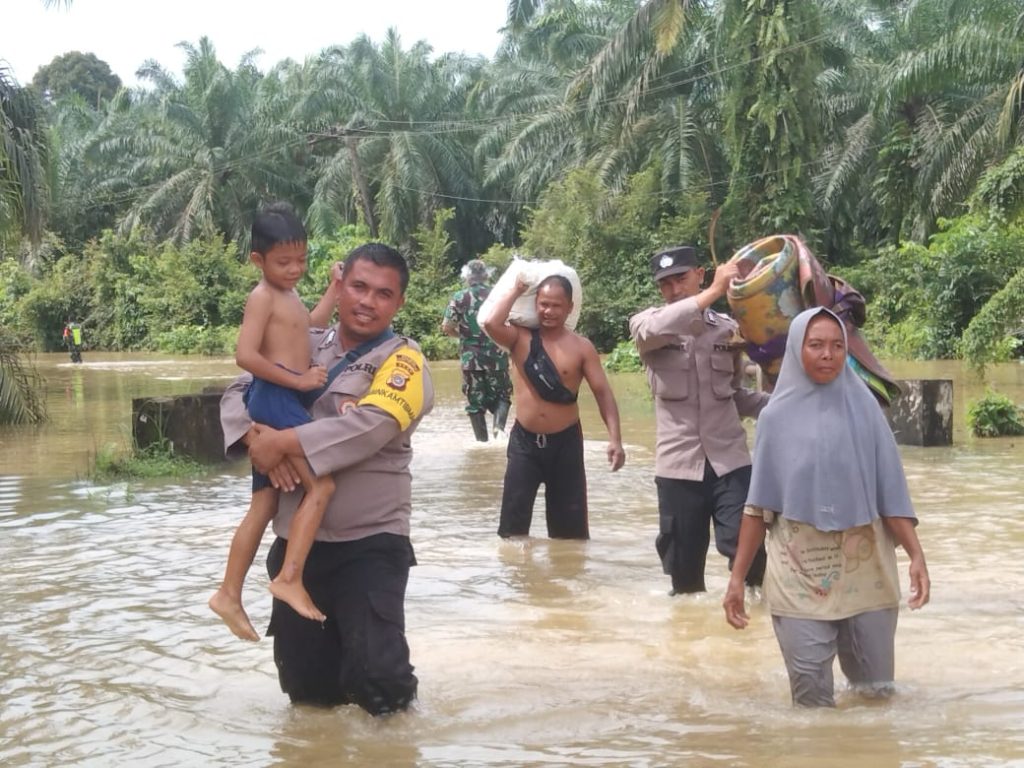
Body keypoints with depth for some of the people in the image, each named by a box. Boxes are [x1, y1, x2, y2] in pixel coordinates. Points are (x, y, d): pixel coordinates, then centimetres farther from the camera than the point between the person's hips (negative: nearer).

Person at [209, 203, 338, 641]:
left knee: (264, 506, 11)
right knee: (322, 485, -18)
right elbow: (245, 355, -21)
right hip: (275, 400, -10)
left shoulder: (289, 296, 20)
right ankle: (289, 579, -20)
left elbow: (310, 325, 41)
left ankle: (229, 594, 14)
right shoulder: (263, 297, -10)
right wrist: (298, 379, -19)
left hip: (280, 403, 10)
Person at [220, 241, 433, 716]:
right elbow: (240, 391, 6)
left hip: (369, 541, -5)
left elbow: (368, 428, -23)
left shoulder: (402, 361, -8)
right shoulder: (305, 347, 8)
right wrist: (257, 441, -14)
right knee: (306, 683, 12)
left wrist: (283, 442, -22)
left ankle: (392, 703, 18)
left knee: (376, 676, -14)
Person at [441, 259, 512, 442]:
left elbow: (446, 327, -5)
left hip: (471, 358, -1)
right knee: (501, 396, 15)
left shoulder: (461, 297, -2)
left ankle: (483, 441, 7)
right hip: (498, 357, 1)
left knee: (475, 402, 9)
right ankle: (499, 425, -11)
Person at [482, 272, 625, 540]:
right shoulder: (520, 337, -2)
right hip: (524, 440, 0)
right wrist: (516, 291, -10)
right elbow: (491, 324, -23)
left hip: (565, 442, 0)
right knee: (513, 524, -2)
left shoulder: (581, 347, -2)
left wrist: (615, 438, -15)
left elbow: (602, 391, -4)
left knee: (570, 525, 7)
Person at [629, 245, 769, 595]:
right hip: (678, 463, -1)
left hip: (730, 459, 1)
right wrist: (714, 292, -29)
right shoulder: (646, 324, 2)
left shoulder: (728, 327, 9)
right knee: (683, 567, 7)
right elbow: (655, 329, -25)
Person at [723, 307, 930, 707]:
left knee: (877, 689, 7)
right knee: (810, 693, -4)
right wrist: (737, 575, -1)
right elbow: (759, 504, 3)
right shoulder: (777, 415, 1)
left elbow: (891, 492, 0)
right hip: (799, 575, -1)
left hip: (864, 572, 1)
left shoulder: (863, 407, 1)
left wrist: (916, 554, -12)